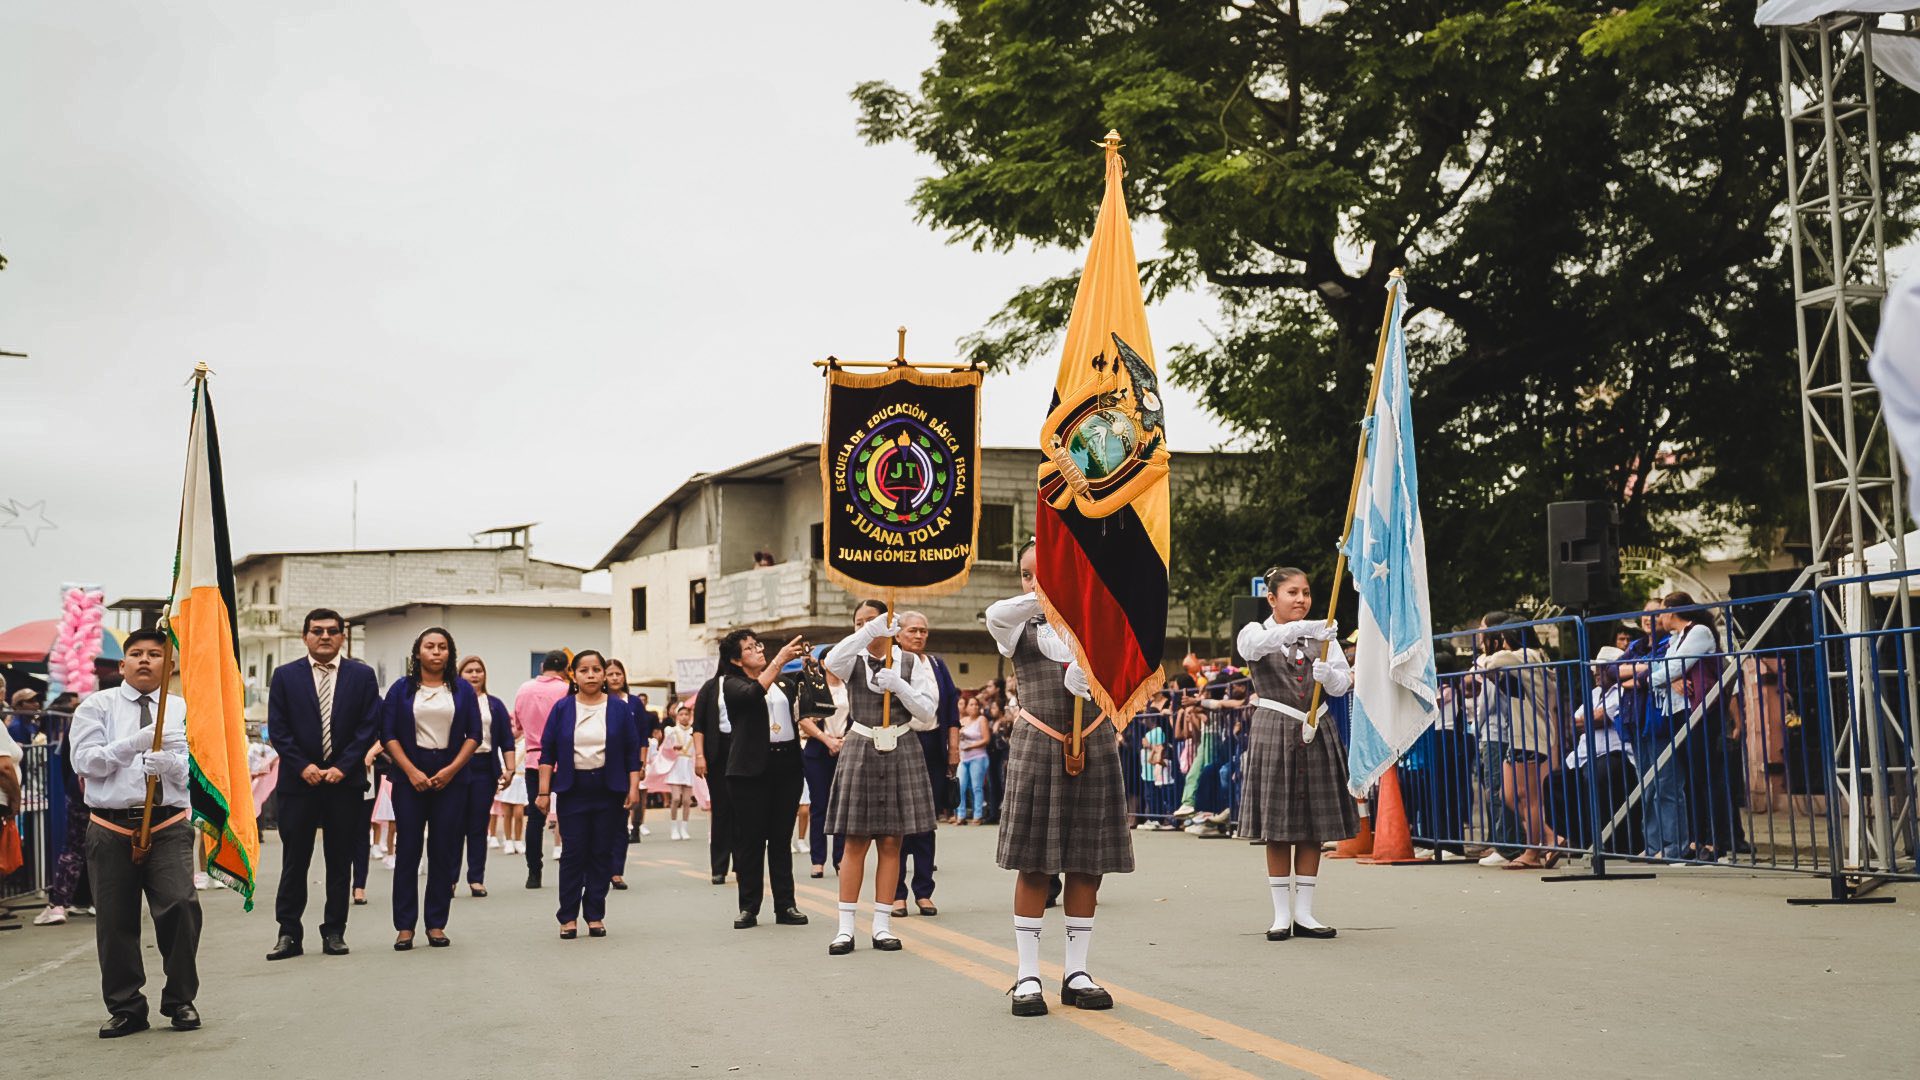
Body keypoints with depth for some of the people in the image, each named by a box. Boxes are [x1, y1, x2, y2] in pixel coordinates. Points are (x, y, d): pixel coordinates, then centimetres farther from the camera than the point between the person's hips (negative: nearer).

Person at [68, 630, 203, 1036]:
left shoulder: (182, 709, 9)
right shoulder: (97, 706, 8)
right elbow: (83, 761, -4)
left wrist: (168, 763, -21)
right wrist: (132, 745, -16)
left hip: (168, 826, 0)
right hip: (111, 828, 1)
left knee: (181, 905, -14)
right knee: (114, 921, 4)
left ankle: (180, 1001, 3)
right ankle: (126, 1009, 18)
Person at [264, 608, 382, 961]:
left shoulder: (362, 676, 6)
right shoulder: (285, 676, 6)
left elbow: (369, 727, 1)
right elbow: (277, 729, 2)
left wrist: (342, 767, -9)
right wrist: (303, 766, -9)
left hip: (344, 780, 0)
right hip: (299, 779, 0)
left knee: (340, 861, 5)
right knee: (294, 861, 1)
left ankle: (334, 932, 12)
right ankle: (289, 934, 6)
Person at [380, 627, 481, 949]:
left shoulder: (463, 690, 8)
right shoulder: (401, 689, 6)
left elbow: (473, 736, 5)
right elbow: (389, 735, 2)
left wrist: (451, 770, -7)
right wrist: (412, 772, -10)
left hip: (450, 779, 1)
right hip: (410, 779, -1)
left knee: (444, 852, 1)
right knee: (407, 850, -2)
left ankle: (436, 924, 7)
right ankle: (405, 926, 3)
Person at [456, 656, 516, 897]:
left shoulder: (495, 705, 13)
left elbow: (507, 740, 10)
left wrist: (510, 769, -1)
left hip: (485, 768, 2)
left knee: (479, 826, 3)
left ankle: (476, 878, 6)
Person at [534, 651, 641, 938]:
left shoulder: (620, 709, 3)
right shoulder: (562, 709, 3)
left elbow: (633, 753, 4)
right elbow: (548, 752, 3)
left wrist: (633, 788, -3)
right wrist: (544, 791, -3)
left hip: (609, 790, 1)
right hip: (573, 790, 0)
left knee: (602, 854, 3)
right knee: (573, 854, -1)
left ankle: (595, 915, 11)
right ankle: (568, 917, 7)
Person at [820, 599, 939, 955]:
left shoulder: (911, 662, 4)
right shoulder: (853, 659, 2)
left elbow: (927, 712, -2)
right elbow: (832, 662, -23)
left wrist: (899, 685, -17)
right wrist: (870, 631, -31)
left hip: (901, 752, 1)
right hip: (860, 751, -1)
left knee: (891, 843, 2)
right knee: (855, 842, -1)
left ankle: (882, 925, 8)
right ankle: (845, 926, 3)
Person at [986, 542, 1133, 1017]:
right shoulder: (1019, 626, 5)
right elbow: (995, 615, -19)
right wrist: (1044, 599, -27)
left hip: (1092, 747, 2)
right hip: (1036, 748, -1)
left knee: (1086, 864, 4)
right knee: (1034, 866, -2)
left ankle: (1076, 973, 13)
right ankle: (1028, 976, 4)